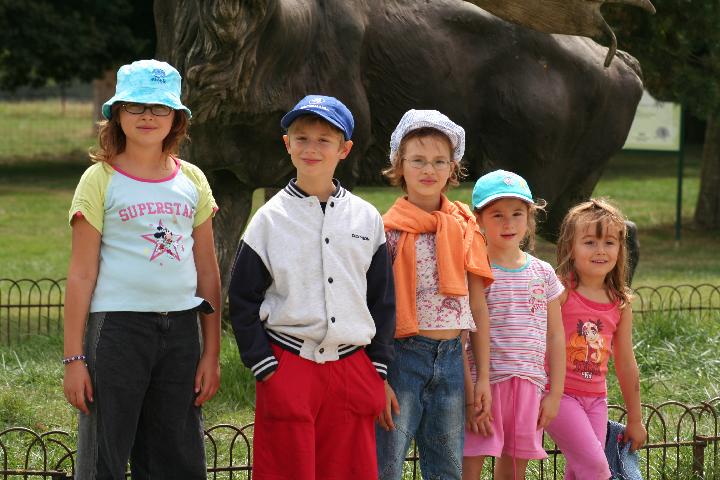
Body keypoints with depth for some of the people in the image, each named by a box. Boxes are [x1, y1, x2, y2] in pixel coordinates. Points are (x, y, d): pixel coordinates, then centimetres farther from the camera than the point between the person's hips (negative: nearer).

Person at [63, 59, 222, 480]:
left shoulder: (192, 180, 10)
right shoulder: (101, 180, -1)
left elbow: (208, 271, 12)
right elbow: (82, 274, -3)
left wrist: (212, 352, 7)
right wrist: (74, 357, -8)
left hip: (180, 329, 4)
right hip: (117, 324, -4)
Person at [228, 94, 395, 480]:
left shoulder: (366, 218, 8)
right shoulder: (270, 218, 1)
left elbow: (382, 299, 12)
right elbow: (242, 299, 2)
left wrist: (378, 367, 5)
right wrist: (263, 365, -6)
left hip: (352, 371, 2)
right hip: (288, 369, -2)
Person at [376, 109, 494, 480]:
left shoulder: (464, 227, 9)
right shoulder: (389, 230, -4)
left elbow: (477, 303, 11)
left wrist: (482, 377, 8)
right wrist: (378, 379, -14)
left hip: (451, 356, 5)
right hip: (404, 353, -4)